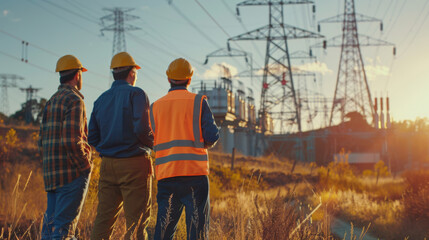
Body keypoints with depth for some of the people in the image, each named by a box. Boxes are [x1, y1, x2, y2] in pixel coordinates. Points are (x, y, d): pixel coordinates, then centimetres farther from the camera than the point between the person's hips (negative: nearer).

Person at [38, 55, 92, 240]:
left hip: (51, 174, 8)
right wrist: (85, 165, -10)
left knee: (50, 223, 11)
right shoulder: (74, 100, -11)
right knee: (64, 225, -7)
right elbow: (72, 140, -20)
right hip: (72, 174, -8)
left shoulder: (51, 101, 16)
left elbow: (42, 140, 17)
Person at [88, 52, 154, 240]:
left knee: (103, 218, 7)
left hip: (108, 164, 6)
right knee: (137, 221, -2)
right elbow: (141, 128, -18)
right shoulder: (136, 94, -6)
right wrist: (152, 144, 1)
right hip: (134, 163, -6)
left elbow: (92, 138, 11)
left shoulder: (101, 99, 13)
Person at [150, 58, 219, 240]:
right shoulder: (198, 102, 1)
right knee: (197, 225, 0)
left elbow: (150, 141, 9)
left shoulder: (156, 106, 11)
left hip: (165, 174, 3)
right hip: (195, 172, -3)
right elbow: (212, 136, -3)